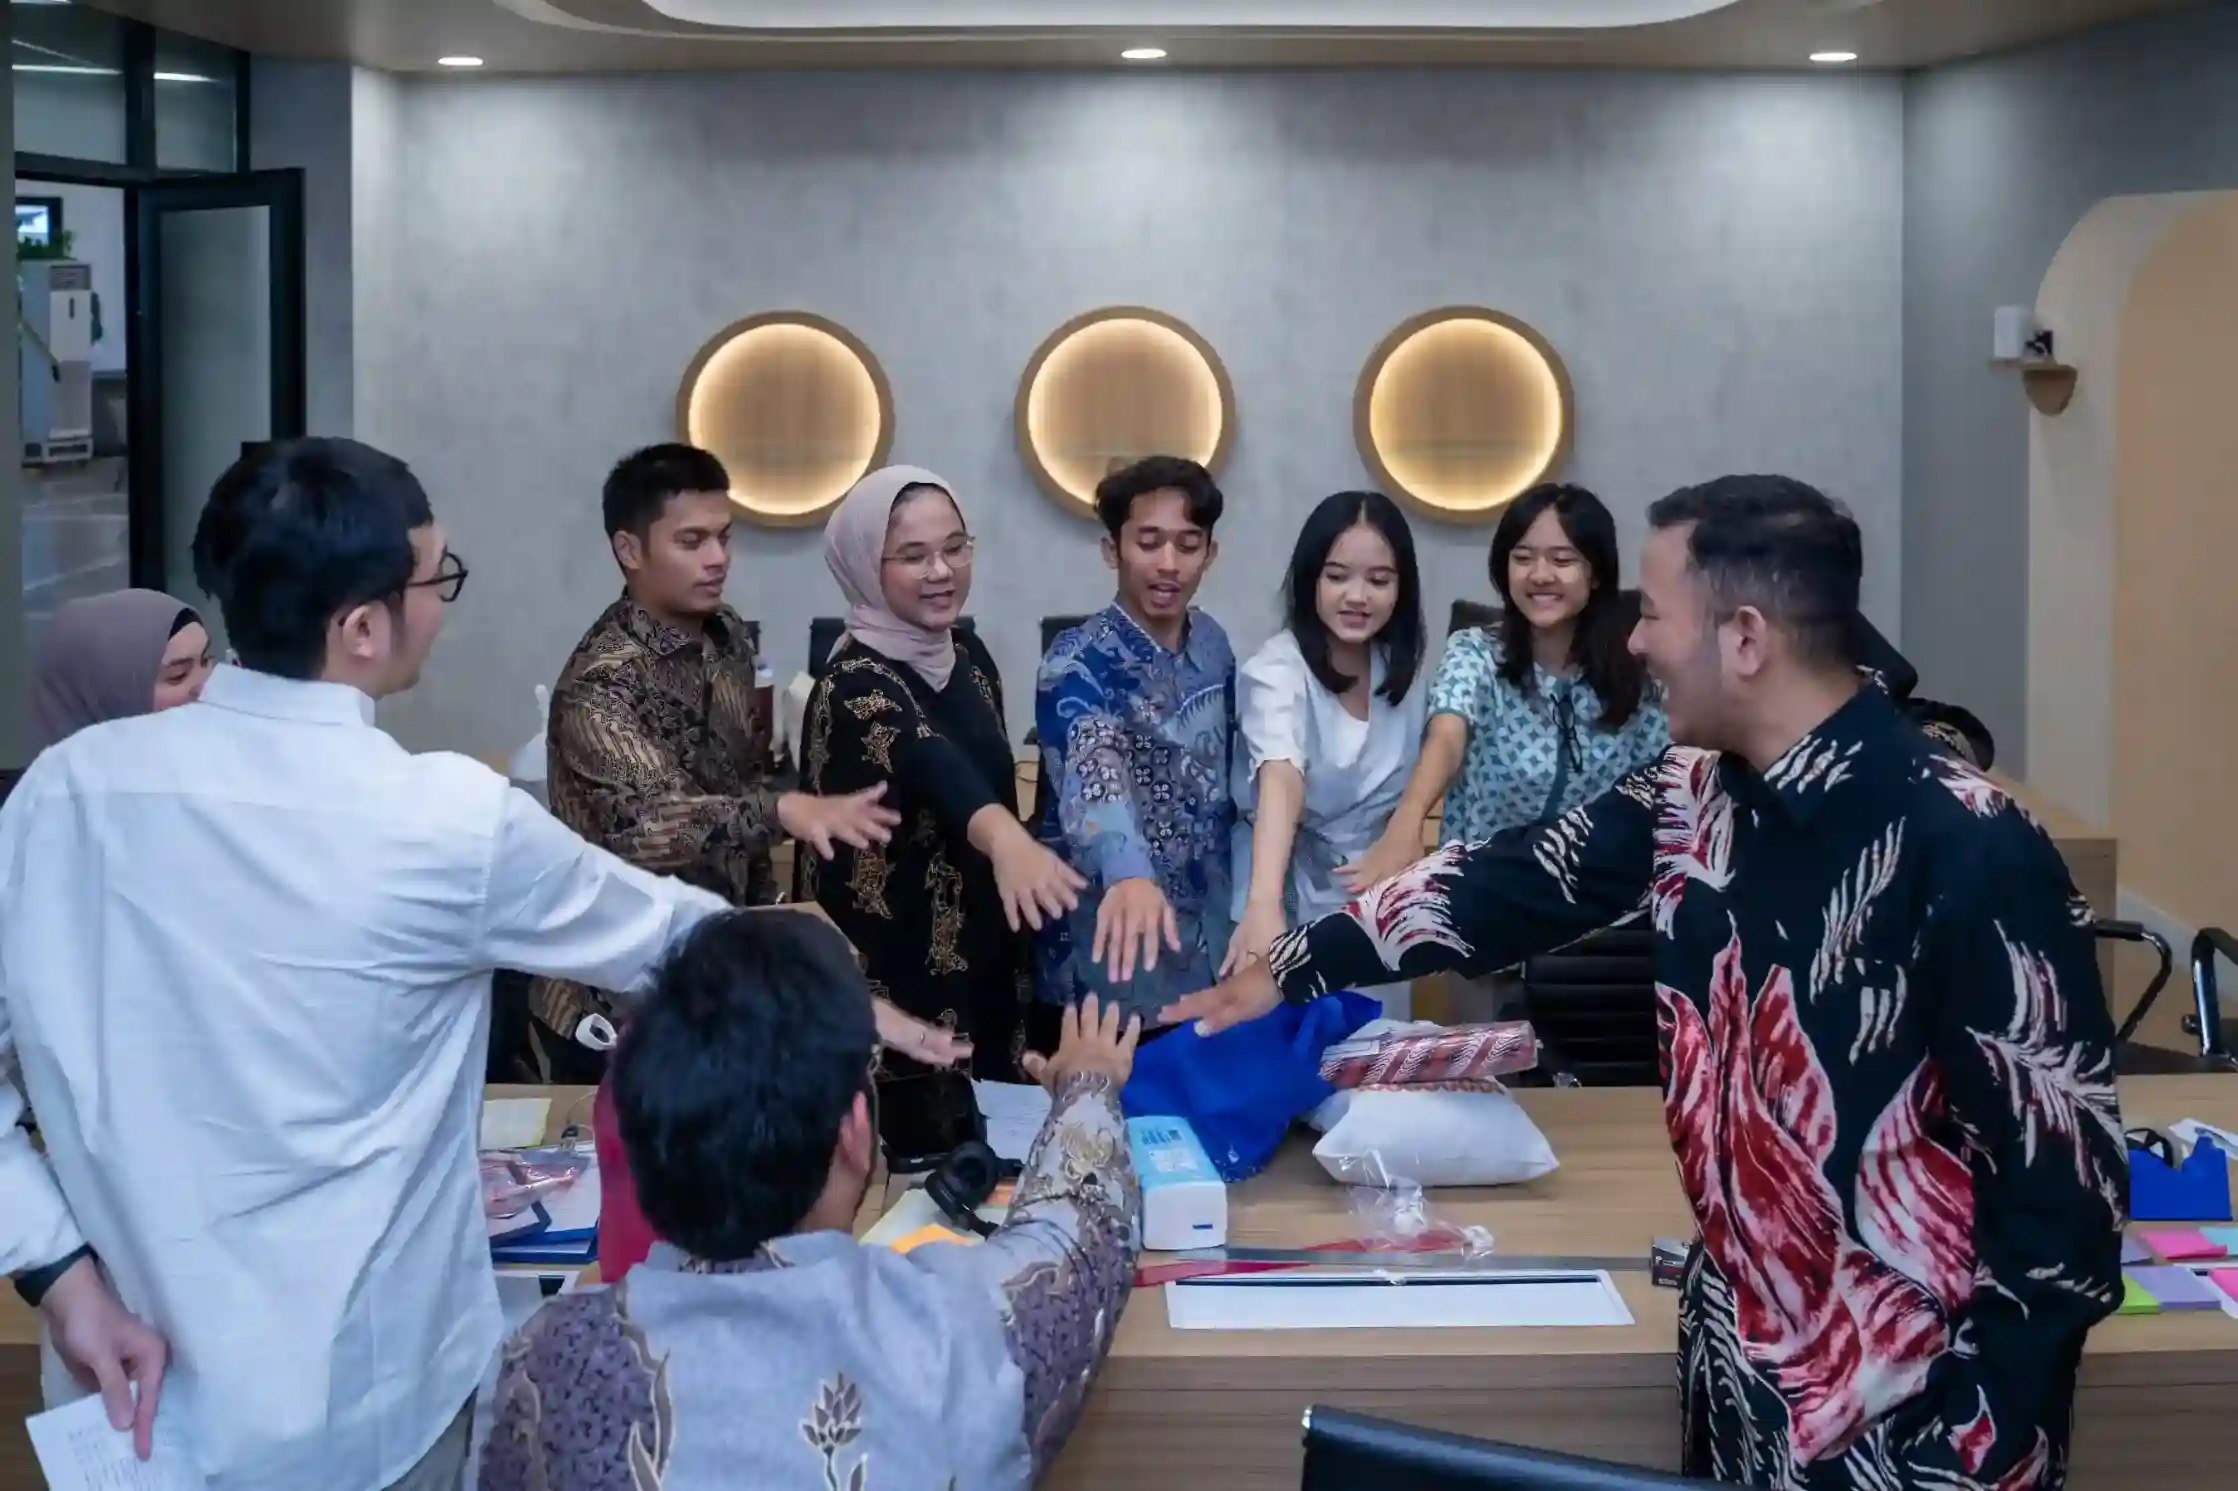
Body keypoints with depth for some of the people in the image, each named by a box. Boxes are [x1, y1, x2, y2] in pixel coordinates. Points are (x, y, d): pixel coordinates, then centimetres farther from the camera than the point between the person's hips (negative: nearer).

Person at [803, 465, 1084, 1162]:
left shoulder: (966, 654, 4)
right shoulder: (856, 687, -22)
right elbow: (934, 766, -43)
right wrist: (1007, 839, -61)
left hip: (983, 960, 8)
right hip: (899, 975, -8)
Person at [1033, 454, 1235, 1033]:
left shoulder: (1213, 645, 2)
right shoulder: (1078, 663, -19)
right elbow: (1094, 773, -40)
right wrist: (1129, 875, -58)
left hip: (1206, 952, 6)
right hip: (1105, 968, -6)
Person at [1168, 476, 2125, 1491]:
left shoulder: (1969, 855, -21)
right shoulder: (1693, 800, 0)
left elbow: (2064, 1204, -19)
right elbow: (1513, 883, 16)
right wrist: (1289, 971, 23)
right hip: (1737, 1370, 7)